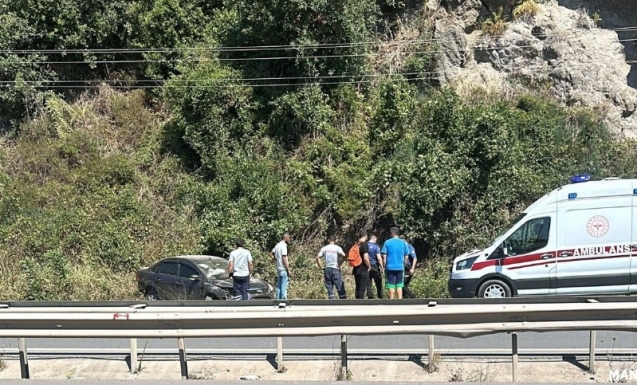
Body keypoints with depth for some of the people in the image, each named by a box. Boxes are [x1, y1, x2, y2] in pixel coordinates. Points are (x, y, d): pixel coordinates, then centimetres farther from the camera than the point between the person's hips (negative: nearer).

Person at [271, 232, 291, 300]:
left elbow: (271, 253, 21)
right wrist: (288, 269, -15)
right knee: (284, 287, -5)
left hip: (278, 268, 9)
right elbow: (284, 259, -19)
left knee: (278, 286, 12)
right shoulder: (283, 246, -16)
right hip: (284, 269, -9)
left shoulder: (278, 245, 12)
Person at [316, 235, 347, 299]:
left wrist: (321, 267, 6)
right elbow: (343, 255, -20)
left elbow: (318, 257, 1)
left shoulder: (324, 248, 7)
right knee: (340, 288, 1)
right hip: (335, 269, -3)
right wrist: (340, 263, -7)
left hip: (327, 269, 3)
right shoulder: (337, 248, -3)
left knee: (329, 288, 7)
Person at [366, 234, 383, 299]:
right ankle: (380, 297, 12)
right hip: (375, 267, -3)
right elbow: (379, 258, -15)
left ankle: (370, 297, 3)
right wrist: (382, 267, -7)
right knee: (378, 283, 8)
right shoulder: (376, 246, -9)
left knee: (368, 284, 5)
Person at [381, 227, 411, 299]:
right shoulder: (403, 243, 2)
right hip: (400, 267, 2)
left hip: (390, 267, -2)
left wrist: (384, 266, 4)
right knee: (399, 285, 10)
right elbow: (406, 256, 5)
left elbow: (384, 256, -6)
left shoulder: (387, 243, -4)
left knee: (391, 285, 5)